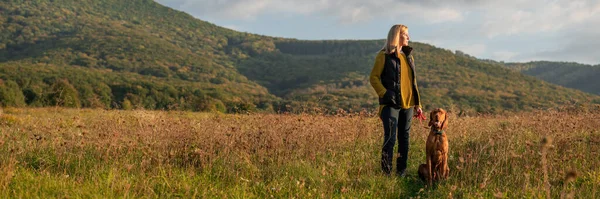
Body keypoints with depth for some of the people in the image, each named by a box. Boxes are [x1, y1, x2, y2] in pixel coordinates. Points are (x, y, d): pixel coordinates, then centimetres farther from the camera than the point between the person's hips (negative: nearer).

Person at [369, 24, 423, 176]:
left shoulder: (408, 56, 16)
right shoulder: (384, 55, -2)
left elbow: (413, 82, 19)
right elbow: (374, 77, -4)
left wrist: (418, 104, 14)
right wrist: (384, 94, -18)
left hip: (407, 104, 6)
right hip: (391, 104, -6)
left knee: (404, 138, 8)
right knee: (390, 138, -10)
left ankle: (402, 171, 15)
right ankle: (386, 172, -4)